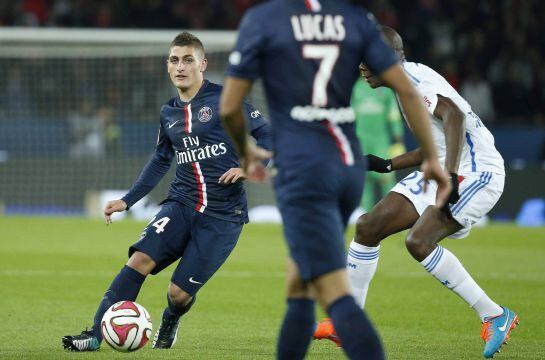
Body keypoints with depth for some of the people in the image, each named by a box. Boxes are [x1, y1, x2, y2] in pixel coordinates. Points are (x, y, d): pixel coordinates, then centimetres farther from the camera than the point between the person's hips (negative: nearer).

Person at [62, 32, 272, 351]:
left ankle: (170, 323, 31)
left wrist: (248, 166, -20)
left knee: (180, 293, -7)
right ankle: (96, 335, -17)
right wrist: (127, 201, 20)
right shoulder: (168, 113, 11)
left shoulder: (224, 99, -5)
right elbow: (161, 161, 25)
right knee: (140, 259, -20)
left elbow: (266, 133, -3)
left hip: (223, 214, -4)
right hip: (182, 204, 4)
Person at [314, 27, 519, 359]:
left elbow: (453, 116, -31)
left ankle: (495, 316, -14)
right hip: (446, 171, 10)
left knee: (419, 241, -26)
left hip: (476, 173, -10)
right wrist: (387, 165, 25)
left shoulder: (413, 77, -14)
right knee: (368, 227, 3)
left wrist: (451, 175, -39)